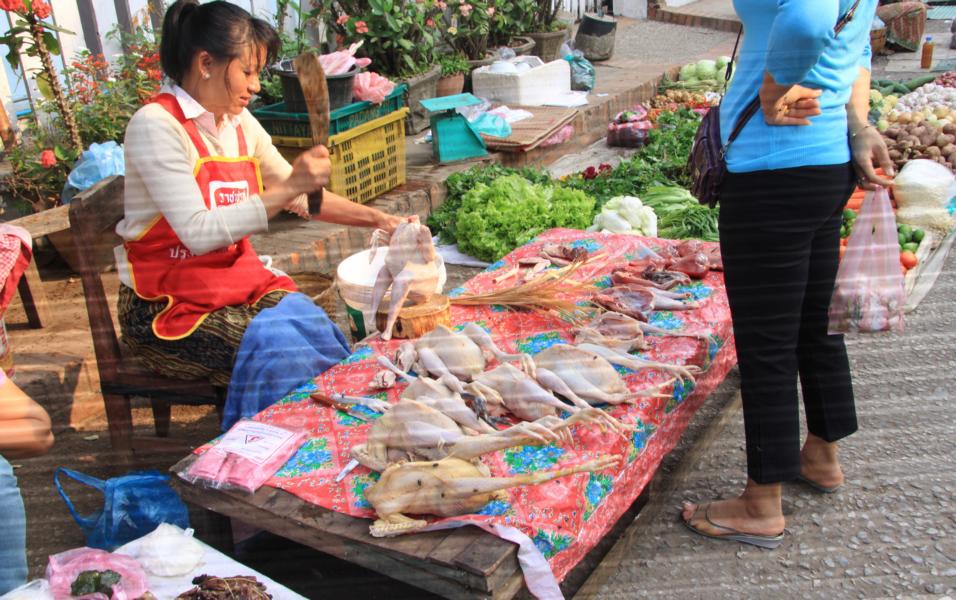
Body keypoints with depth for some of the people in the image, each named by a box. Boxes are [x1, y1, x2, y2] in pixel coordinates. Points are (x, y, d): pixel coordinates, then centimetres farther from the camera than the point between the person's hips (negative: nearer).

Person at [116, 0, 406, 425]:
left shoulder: (240, 124, 7)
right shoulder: (156, 124, -15)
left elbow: (302, 197, 17)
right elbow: (198, 231, -26)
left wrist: (377, 219, 9)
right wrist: (288, 189, -29)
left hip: (240, 283, 6)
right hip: (168, 306, -6)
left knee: (334, 342, -17)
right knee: (290, 358, -24)